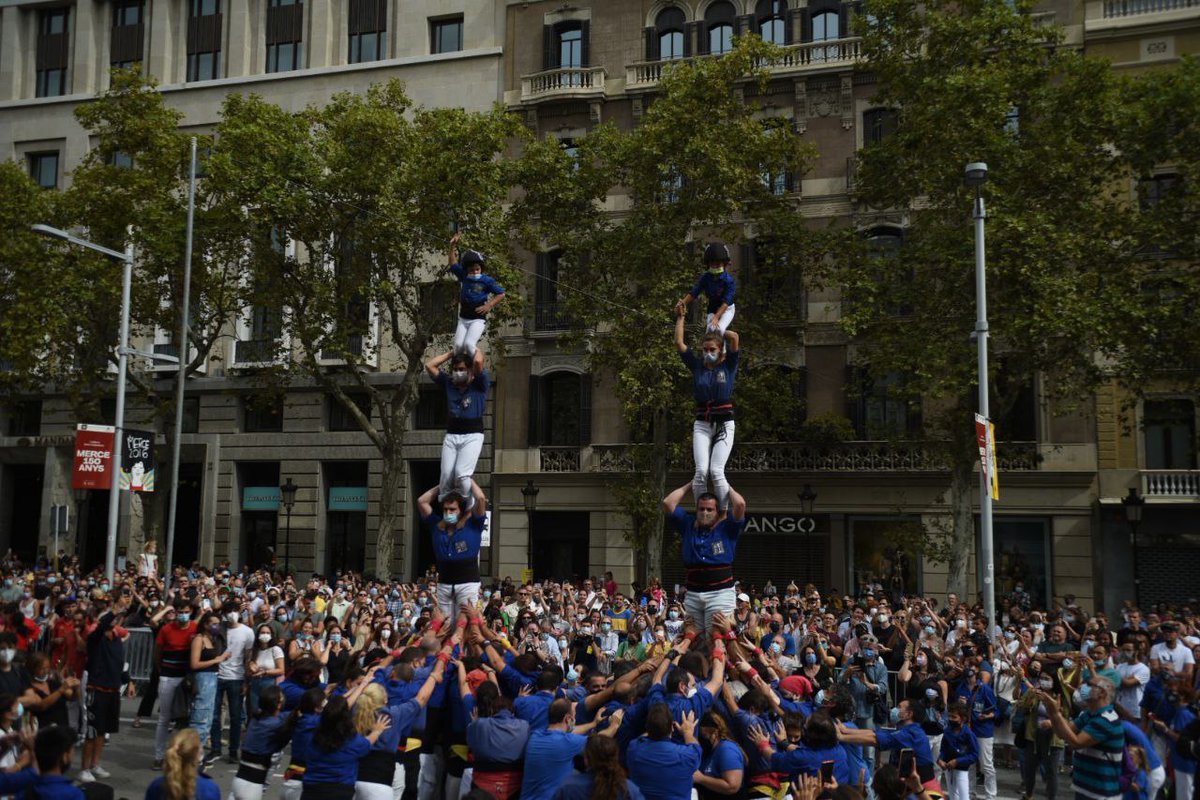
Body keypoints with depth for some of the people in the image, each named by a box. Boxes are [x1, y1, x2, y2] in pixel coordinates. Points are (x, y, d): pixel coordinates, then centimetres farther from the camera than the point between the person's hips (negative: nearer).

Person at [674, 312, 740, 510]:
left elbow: (734, 336, -9)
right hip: (702, 424, 2)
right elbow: (678, 342, 7)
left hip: (724, 424, -2)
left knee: (716, 471, -14)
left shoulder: (728, 366, 3)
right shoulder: (697, 366, 8)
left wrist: (717, 330, 7)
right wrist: (680, 317, 12)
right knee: (701, 471, -13)